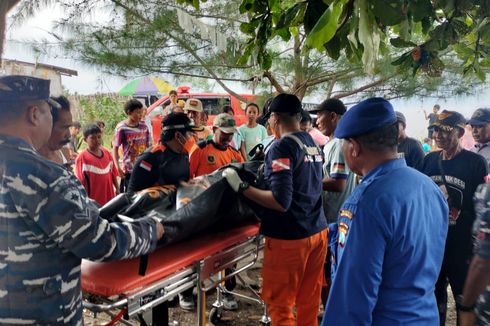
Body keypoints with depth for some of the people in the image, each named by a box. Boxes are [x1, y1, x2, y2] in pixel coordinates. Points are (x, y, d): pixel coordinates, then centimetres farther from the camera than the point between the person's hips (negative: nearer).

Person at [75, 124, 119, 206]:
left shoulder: (106, 153, 4)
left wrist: (117, 188, 15)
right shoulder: (82, 157, -14)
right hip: (94, 201, -6)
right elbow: (81, 182, -13)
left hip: (109, 198, 6)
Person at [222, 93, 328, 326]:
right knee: (309, 301, 19)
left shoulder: (281, 147, -17)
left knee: (280, 304, 8)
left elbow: (281, 202, -25)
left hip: (289, 238, -8)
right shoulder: (313, 144, 8)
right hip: (318, 232, 8)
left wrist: (241, 187, -17)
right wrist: (267, 171, 26)